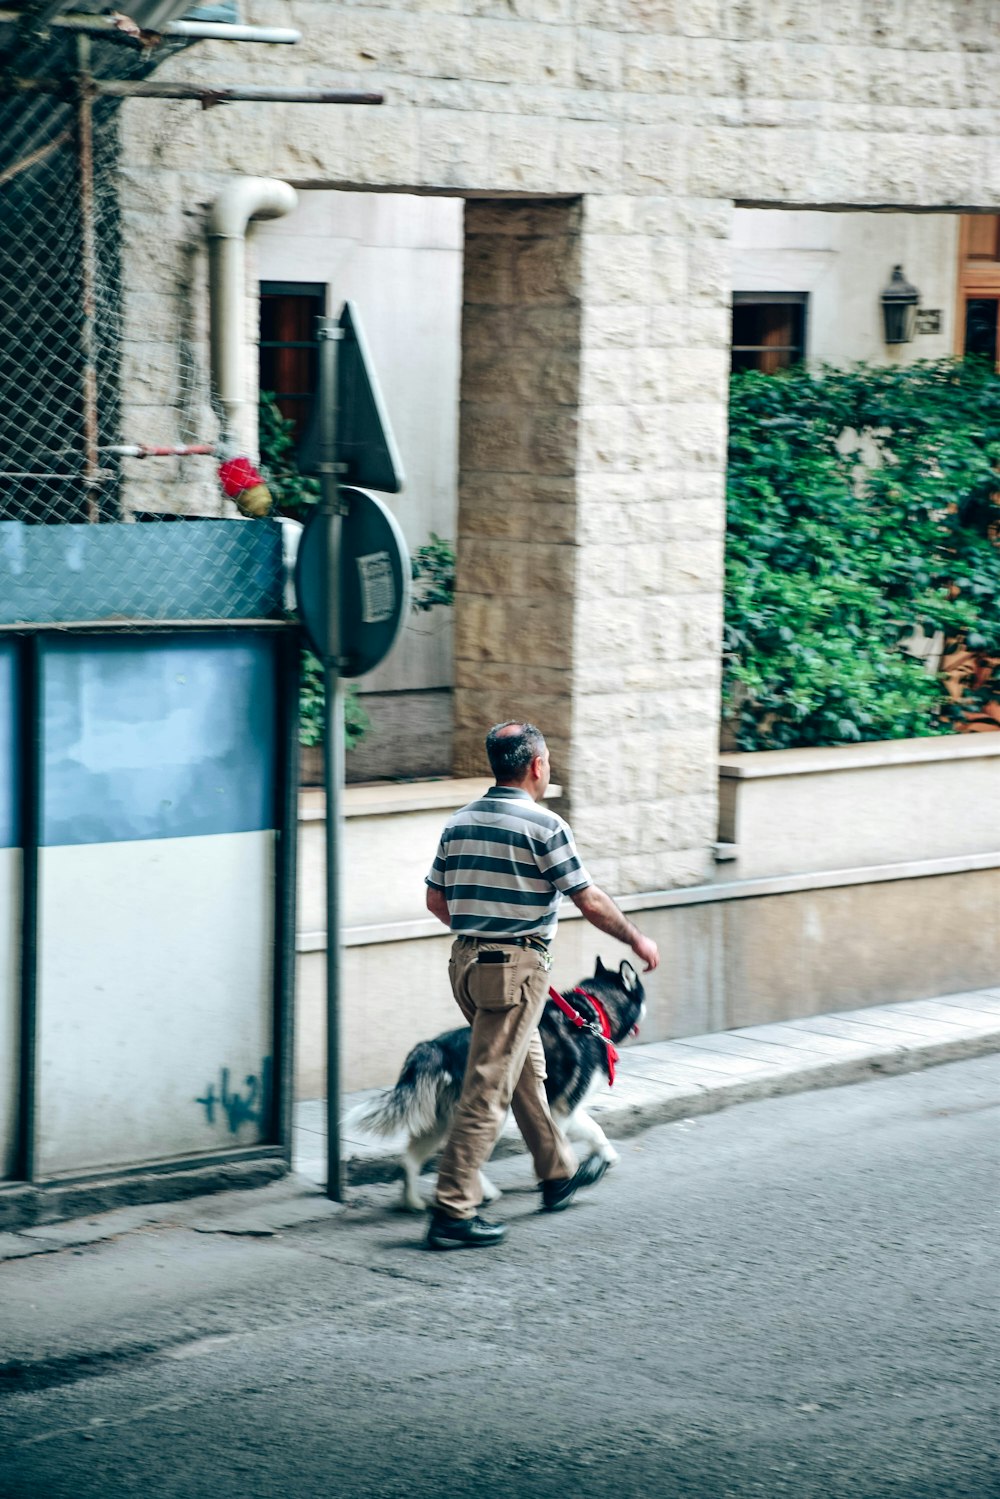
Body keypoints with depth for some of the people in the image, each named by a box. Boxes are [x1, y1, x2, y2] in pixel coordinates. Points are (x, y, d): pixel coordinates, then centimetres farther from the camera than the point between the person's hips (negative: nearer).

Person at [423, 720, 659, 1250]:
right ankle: (453, 1212, -7)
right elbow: (590, 902, -10)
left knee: (527, 1068, 24)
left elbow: (436, 900, 14)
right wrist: (636, 939, 6)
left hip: (466, 961, 8)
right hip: (516, 967, -8)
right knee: (488, 1089, -6)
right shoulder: (543, 825, -13)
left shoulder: (459, 822, 8)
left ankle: (559, 1172, 38)